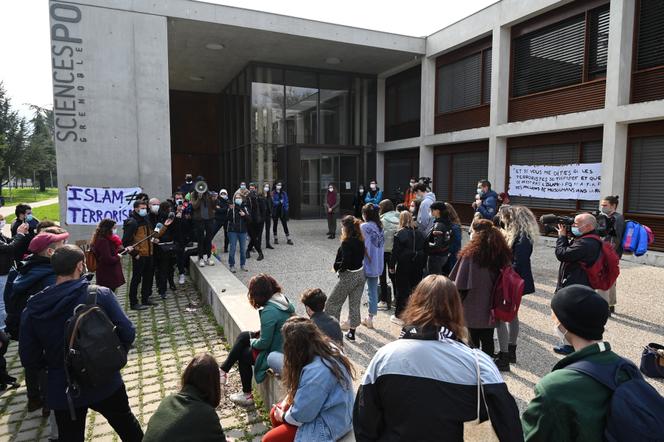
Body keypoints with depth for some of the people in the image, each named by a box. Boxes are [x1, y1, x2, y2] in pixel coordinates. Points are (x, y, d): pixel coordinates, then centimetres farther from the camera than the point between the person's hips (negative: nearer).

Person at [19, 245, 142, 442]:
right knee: (127, 424, 24)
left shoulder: (33, 308, -8)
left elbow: (29, 360, -3)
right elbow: (127, 333, -16)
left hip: (63, 390, 2)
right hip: (105, 382, -2)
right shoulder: (101, 294, -16)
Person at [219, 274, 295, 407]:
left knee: (243, 354, 16)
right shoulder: (284, 300, -2)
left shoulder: (269, 311, -28)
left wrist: (252, 341, -2)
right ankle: (223, 370, 25)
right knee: (242, 336, 15)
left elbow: (264, 343, -22)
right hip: (285, 346, 8)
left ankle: (247, 396, 30)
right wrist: (258, 334, 5)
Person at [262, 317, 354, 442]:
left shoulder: (315, 372, -36)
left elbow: (301, 414, -23)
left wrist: (283, 416, -3)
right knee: (274, 413, 16)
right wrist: (287, 400, 1)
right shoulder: (329, 349, -8)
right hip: (322, 407, 9)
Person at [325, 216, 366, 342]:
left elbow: (345, 262, -26)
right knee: (355, 304, 15)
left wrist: (338, 268, -6)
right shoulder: (360, 241, 1)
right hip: (360, 274, 8)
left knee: (333, 303, 11)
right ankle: (352, 332, 24)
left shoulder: (346, 243, -22)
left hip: (348, 276, -7)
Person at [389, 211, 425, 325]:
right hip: (418, 267, 5)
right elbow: (424, 250, 7)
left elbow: (395, 251, -12)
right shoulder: (419, 233, 3)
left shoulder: (400, 234, -12)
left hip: (404, 265, -4)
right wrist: (422, 265, 14)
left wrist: (391, 266, -4)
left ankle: (399, 315, 11)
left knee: (402, 290, 4)